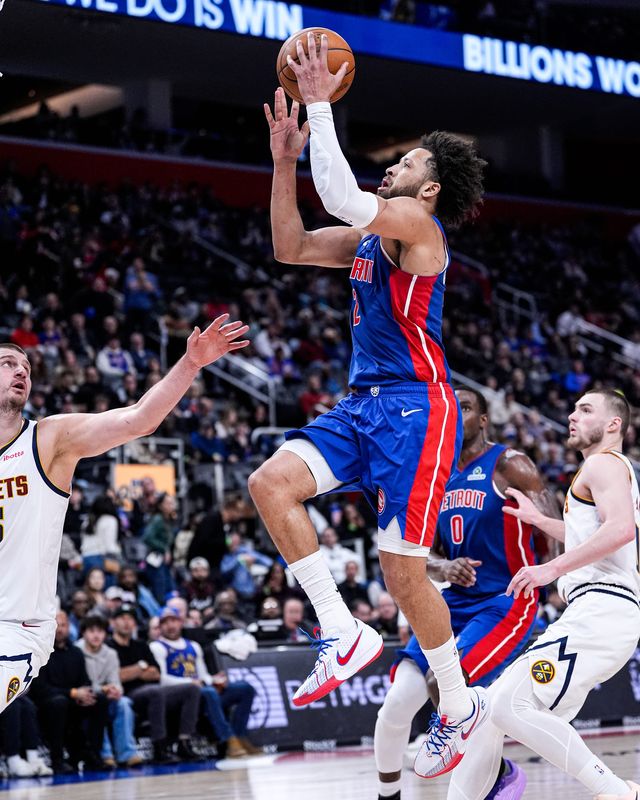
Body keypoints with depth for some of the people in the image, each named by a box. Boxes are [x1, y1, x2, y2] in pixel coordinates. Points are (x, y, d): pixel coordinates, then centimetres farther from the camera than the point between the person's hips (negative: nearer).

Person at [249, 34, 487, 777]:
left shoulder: (415, 222, -9)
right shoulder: (370, 234, 18)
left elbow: (344, 198, -25)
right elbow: (290, 246, 22)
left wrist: (321, 105, -17)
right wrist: (284, 157, 13)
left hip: (415, 407, -8)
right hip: (363, 404, 8)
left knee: (402, 567, -7)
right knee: (271, 481, -13)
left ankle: (461, 703, 11)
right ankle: (343, 633, -7)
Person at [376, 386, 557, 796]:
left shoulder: (508, 464, -7)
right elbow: (426, 552, 15)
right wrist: (443, 568, -7)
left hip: (505, 604, -6)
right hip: (454, 604, 6)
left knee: (443, 684, -26)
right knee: (397, 703, -6)